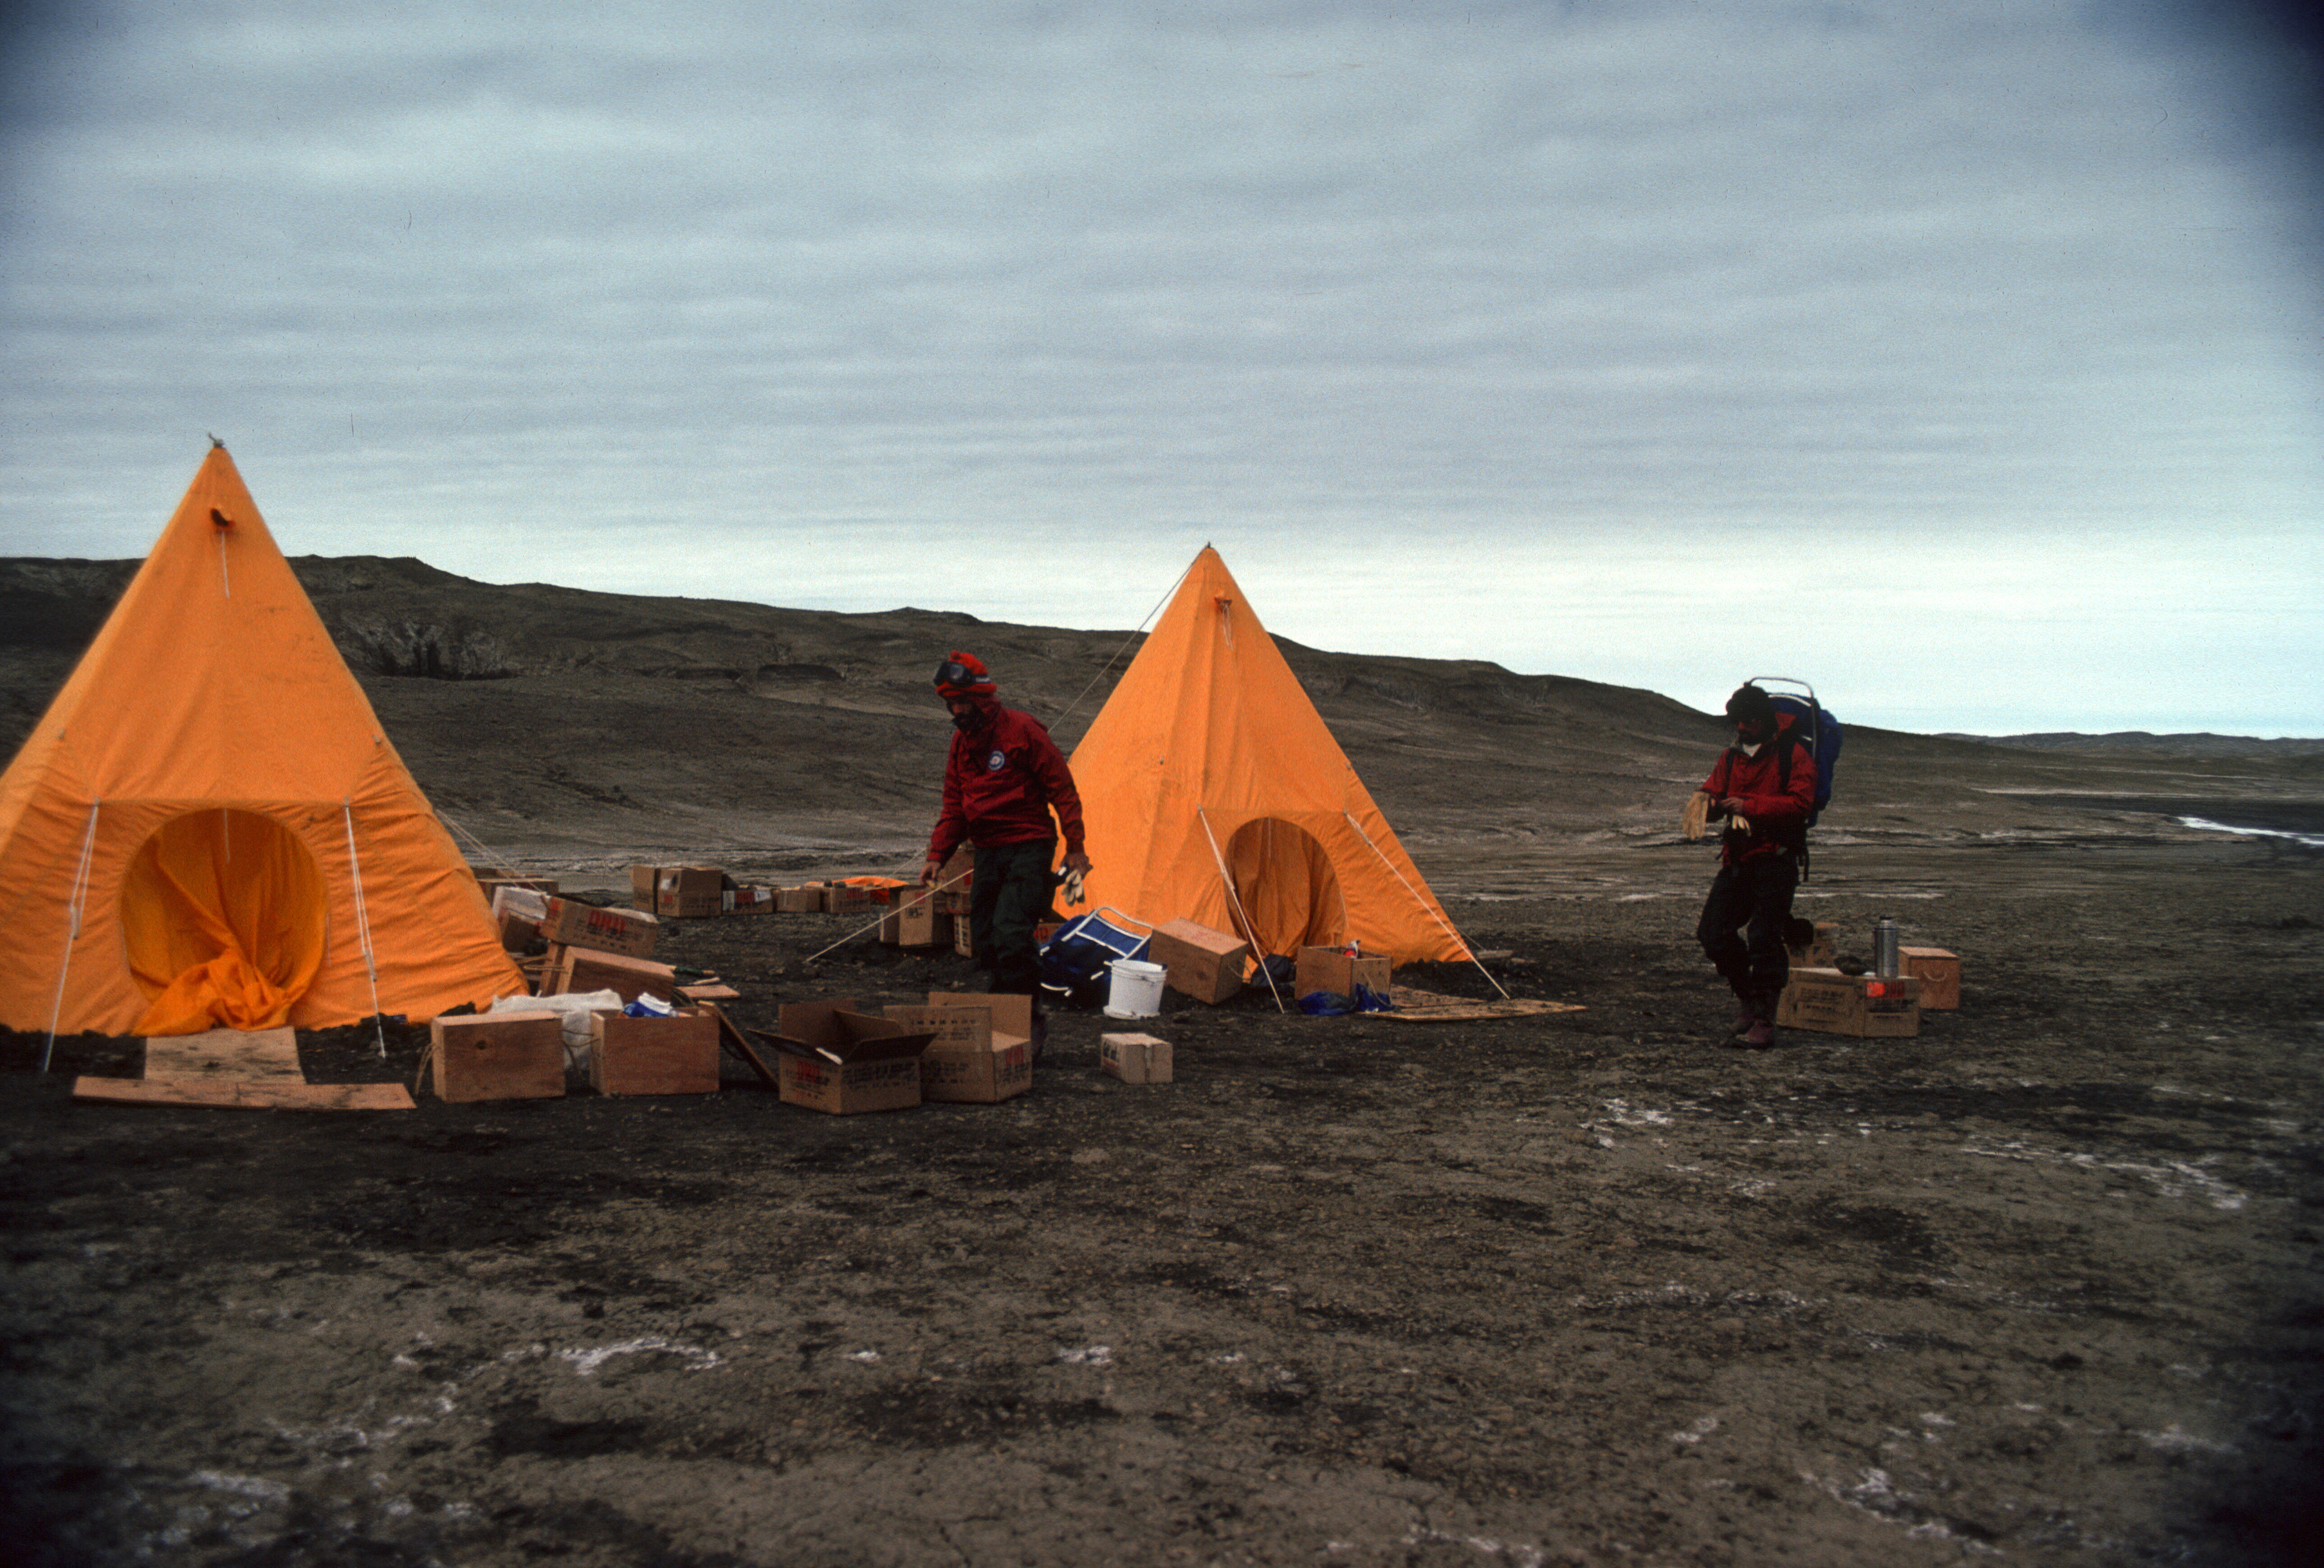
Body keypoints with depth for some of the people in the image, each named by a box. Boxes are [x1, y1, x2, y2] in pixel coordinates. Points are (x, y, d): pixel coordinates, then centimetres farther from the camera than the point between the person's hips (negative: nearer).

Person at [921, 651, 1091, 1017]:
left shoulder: (1022, 730, -11)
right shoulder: (961, 742, 10)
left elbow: (1062, 789, -8)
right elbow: (954, 807, 16)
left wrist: (1075, 847, -10)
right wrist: (938, 856, 4)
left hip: (1028, 849, -7)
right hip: (988, 851, 7)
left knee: (1010, 934, -19)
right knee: (984, 939, 6)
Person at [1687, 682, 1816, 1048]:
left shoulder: (1793, 754, -6)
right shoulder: (1732, 756, 13)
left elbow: (1801, 803, -16)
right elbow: (1712, 791, 10)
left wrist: (1750, 806, -22)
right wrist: (1705, 804, -14)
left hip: (1775, 860, -6)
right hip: (1736, 859, 6)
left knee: (1764, 940, -9)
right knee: (1712, 933, 3)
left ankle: (1764, 1021, -3)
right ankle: (1750, 997, 22)